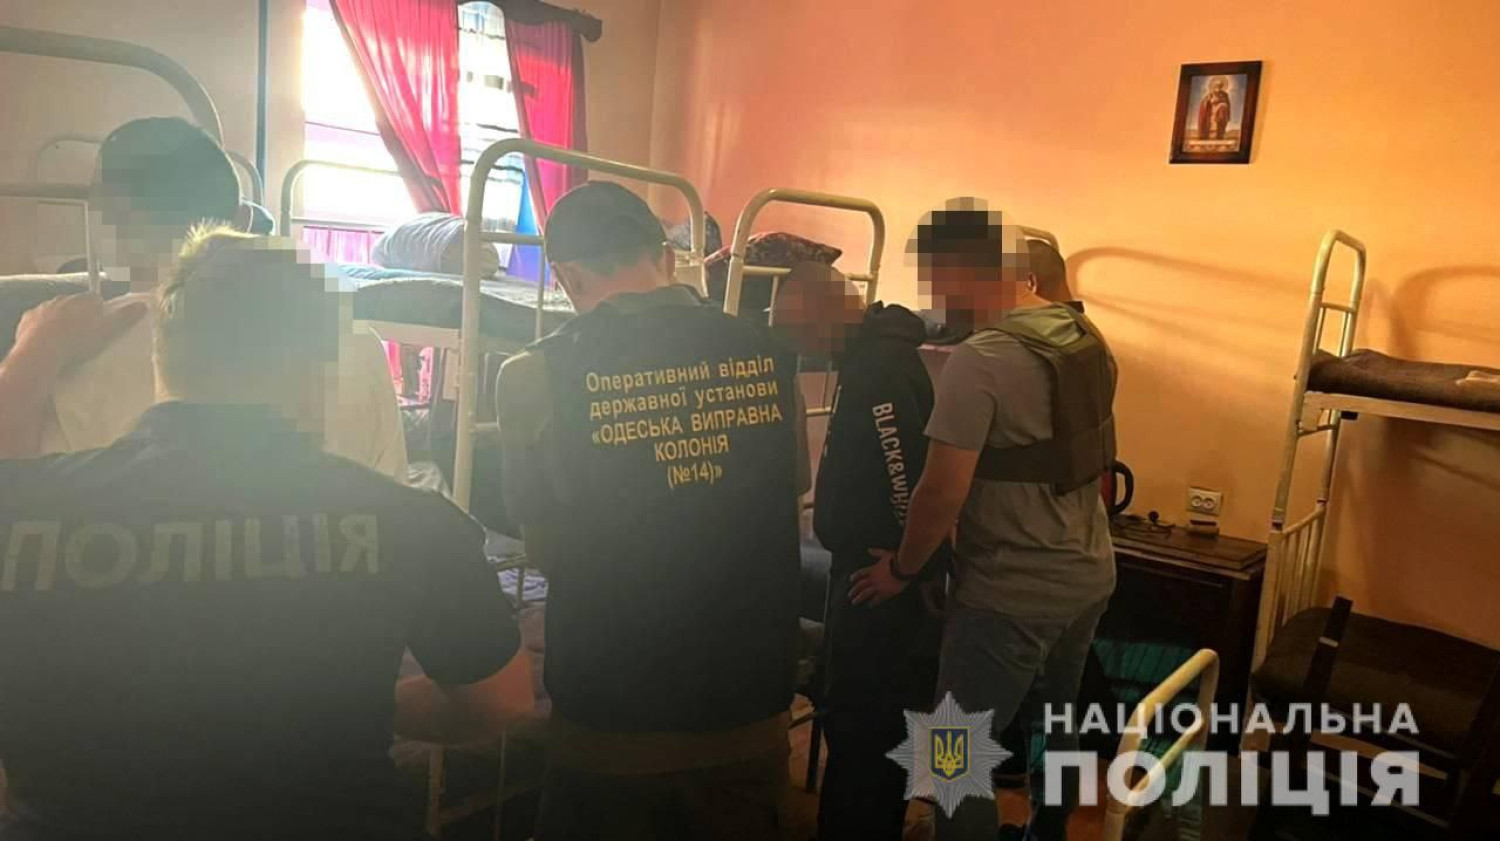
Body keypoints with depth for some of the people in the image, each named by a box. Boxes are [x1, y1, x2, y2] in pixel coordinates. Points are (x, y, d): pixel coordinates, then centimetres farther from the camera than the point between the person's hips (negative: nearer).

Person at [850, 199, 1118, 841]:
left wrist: (899, 570, -8)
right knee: (1057, 716, 27)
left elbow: (943, 491, -23)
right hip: (1090, 575, 9)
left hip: (1011, 595, -9)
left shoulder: (979, 360, -24)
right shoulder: (1088, 337, 2)